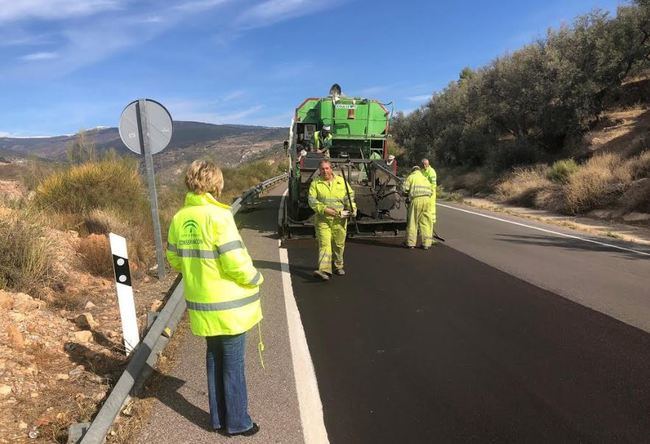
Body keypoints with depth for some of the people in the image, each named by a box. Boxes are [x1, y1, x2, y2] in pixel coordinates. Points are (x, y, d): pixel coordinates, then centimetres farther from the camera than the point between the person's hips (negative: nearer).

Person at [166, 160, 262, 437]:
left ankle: (218, 419, 35)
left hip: (202, 306, 7)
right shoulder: (217, 216, -22)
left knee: (214, 360, 22)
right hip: (228, 306, -6)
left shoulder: (179, 218, 0)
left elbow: (175, 260, 9)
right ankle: (237, 423, 25)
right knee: (233, 365, 10)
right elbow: (236, 263, -23)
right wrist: (255, 278, -5)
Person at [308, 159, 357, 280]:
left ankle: (338, 267, 29)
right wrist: (324, 209, -18)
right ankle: (324, 270, -19)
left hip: (339, 219, 2)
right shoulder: (315, 183, 2)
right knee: (324, 244, -12)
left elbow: (350, 195, 12)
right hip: (322, 219, -2)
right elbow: (312, 200, -6)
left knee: (339, 244, 11)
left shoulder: (341, 181, 9)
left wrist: (352, 208, -5)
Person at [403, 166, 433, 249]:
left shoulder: (411, 177, 11)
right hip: (427, 199, 4)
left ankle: (410, 243, 9)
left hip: (416, 199, -4)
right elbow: (430, 191, 19)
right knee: (425, 222, 8)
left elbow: (405, 189, 1)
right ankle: (426, 243, 7)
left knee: (413, 221, 4)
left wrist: (408, 193, 20)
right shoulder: (425, 178, 26)